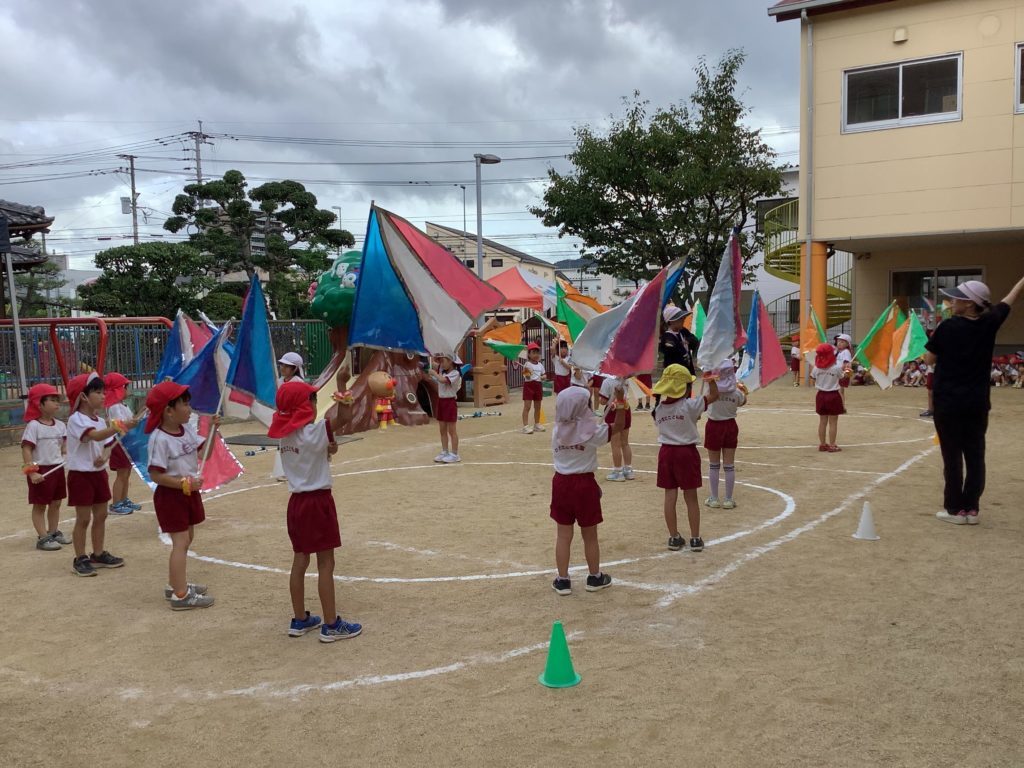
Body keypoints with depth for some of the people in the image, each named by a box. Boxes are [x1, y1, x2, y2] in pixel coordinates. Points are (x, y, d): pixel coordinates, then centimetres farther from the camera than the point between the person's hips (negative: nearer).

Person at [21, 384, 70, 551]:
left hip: (58, 468, 7)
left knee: (56, 503, 16)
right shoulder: (33, 426, -15)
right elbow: (26, 450, -18)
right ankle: (43, 538, 6)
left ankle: (53, 532, 30)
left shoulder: (60, 425, 5)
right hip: (41, 470, -7)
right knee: (40, 505, 3)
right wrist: (32, 472, -23)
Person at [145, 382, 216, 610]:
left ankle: (176, 584, 33)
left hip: (189, 493, 9)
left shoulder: (187, 429, 3)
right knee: (180, 542, -8)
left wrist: (213, 429, -5)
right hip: (171, 495, -9)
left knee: (186, 539, 18)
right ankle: (180, 595, -3)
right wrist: (185, 484, -25)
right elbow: (156, 475, -23)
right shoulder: (160, 438, -22)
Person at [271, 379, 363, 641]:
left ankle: (299, 619, 24)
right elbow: (343, 418, -29)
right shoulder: (313, 432, -18)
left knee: (300, 561, 15)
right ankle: (332, 625, 7)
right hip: (318, 502, -8)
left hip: (297, 501, 8)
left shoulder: (286, 433, 5)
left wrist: (326, 449, -3)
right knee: (326, 564, 0)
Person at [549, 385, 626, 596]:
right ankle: (595, 577, 27)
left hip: (561, 482, 3)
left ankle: (562, 580, 15)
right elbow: (618, 426, -3)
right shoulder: (590, 430, -13)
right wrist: (620, 401, -1)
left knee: (563, 535, 10)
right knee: (590, 535, 12)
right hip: (584, 484, -3)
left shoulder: (557, 430, -2)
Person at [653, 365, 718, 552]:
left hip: (666, 452, 4)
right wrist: (710, 378, 6)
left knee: (670, 496, 8)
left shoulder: (659, 408, 0)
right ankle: (695, 539, 12)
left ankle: (674, 537, 14)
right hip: (687, 452, -4)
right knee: (691, 497, 6)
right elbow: (714, 395, -5)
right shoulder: (690, 405, -14)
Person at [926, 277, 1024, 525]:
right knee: (975, 456, 8)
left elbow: (929, 360, -3)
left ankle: (954, 509, 7)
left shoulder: (948, 327, -12)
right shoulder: (989, 323, -1)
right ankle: (971, 509, 11)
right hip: (977, 403, 4)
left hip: (948, 402, -4)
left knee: (952, 457, 2)